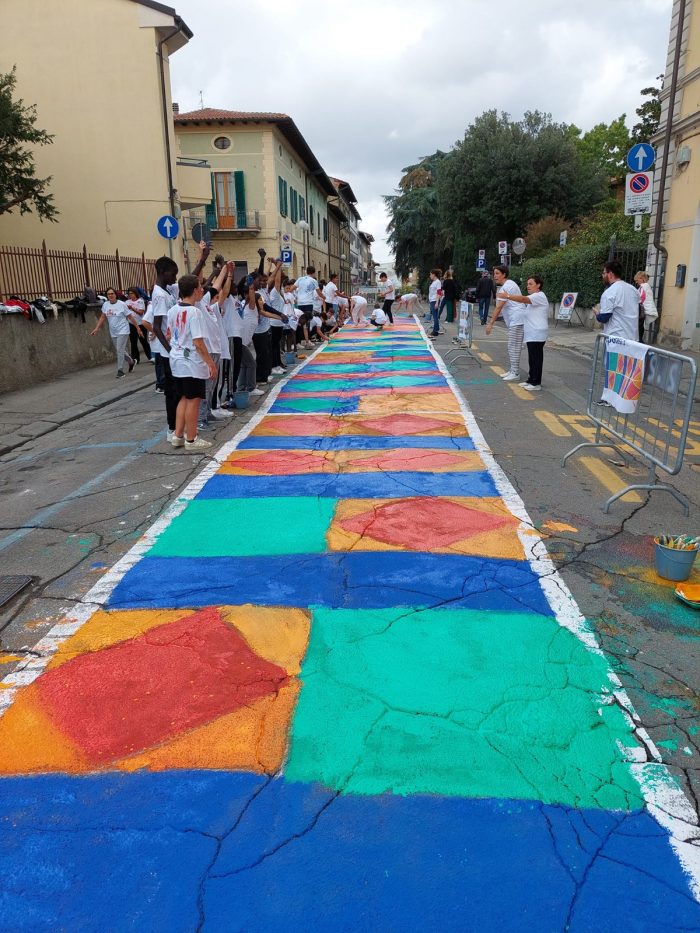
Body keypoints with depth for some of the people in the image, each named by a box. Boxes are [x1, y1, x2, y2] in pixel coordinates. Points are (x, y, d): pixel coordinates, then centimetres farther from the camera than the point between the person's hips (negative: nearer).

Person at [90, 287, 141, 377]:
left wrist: (138, 328, -5)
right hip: (113, 333, 6)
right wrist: (96, 329, 6)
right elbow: (103, 317, 11)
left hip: (123, 331, -6)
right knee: (119, 351, 13)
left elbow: (130, 317, -6)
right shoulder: (105, 305, 4)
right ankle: (131, 362, 37)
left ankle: (120, 371, -5)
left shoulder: (121, 304, -9)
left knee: (120, 351, -12)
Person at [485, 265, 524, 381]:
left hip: (517, 320, -11)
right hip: (514, 320, 11)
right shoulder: (508, 284, 18)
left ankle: (515, 373, -5)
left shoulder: (507, 287, -14)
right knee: (512, 346, 14)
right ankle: (512, 370, 21)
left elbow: (499, 307, -18)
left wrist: (491, 323, -19)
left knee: (514, 346, -8)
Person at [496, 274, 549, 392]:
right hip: (531, 333, 10)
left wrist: (507, 296, -35)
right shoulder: (533, 298, 20)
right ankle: (531, 379, 22)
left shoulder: (539, 296, -13)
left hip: (537, 334, -10)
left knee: (536, 358, -7)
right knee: (532, 358, 14)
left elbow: (523, 299, -29)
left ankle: (536, 383, -4)